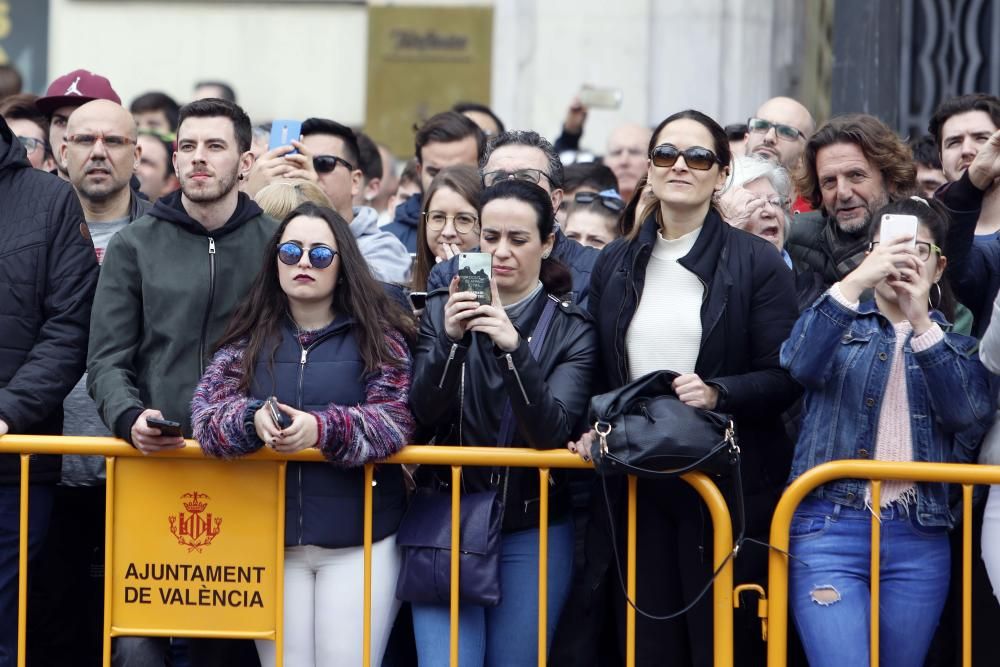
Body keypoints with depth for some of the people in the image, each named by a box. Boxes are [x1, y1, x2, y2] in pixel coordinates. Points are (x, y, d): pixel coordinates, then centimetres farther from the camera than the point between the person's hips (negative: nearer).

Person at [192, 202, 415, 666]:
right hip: (271, 537, 2)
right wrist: (253, 420, -24)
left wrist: (322, 429, -27)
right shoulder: (249, 340, 10)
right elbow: (206, 413, -1)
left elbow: (396, 419, -10)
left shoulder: (378, 337, 2)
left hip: (358, 541, -2)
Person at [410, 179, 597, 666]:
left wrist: (514, 348, -29)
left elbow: (552, 432, -15)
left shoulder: (570, 330, -1)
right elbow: (424, 415, -8)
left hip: (532, 531, 0)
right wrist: (451, 339, -24)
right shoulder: (442, 310, 3)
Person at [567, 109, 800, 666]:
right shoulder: (616, 265, 13)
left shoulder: (757, 262, 0)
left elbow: (785, 378, -5)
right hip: (635, 486, 4)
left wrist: (719, 394, -21)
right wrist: (592, 427, 0)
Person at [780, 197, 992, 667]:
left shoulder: (956, 344, 14)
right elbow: (800, 363, -12)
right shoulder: (842, 323, 12)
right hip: (830, 525, -2)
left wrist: (922, 323, -15)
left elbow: (971, 414, -7)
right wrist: (854, 283, -24)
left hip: (919, 537, 2)